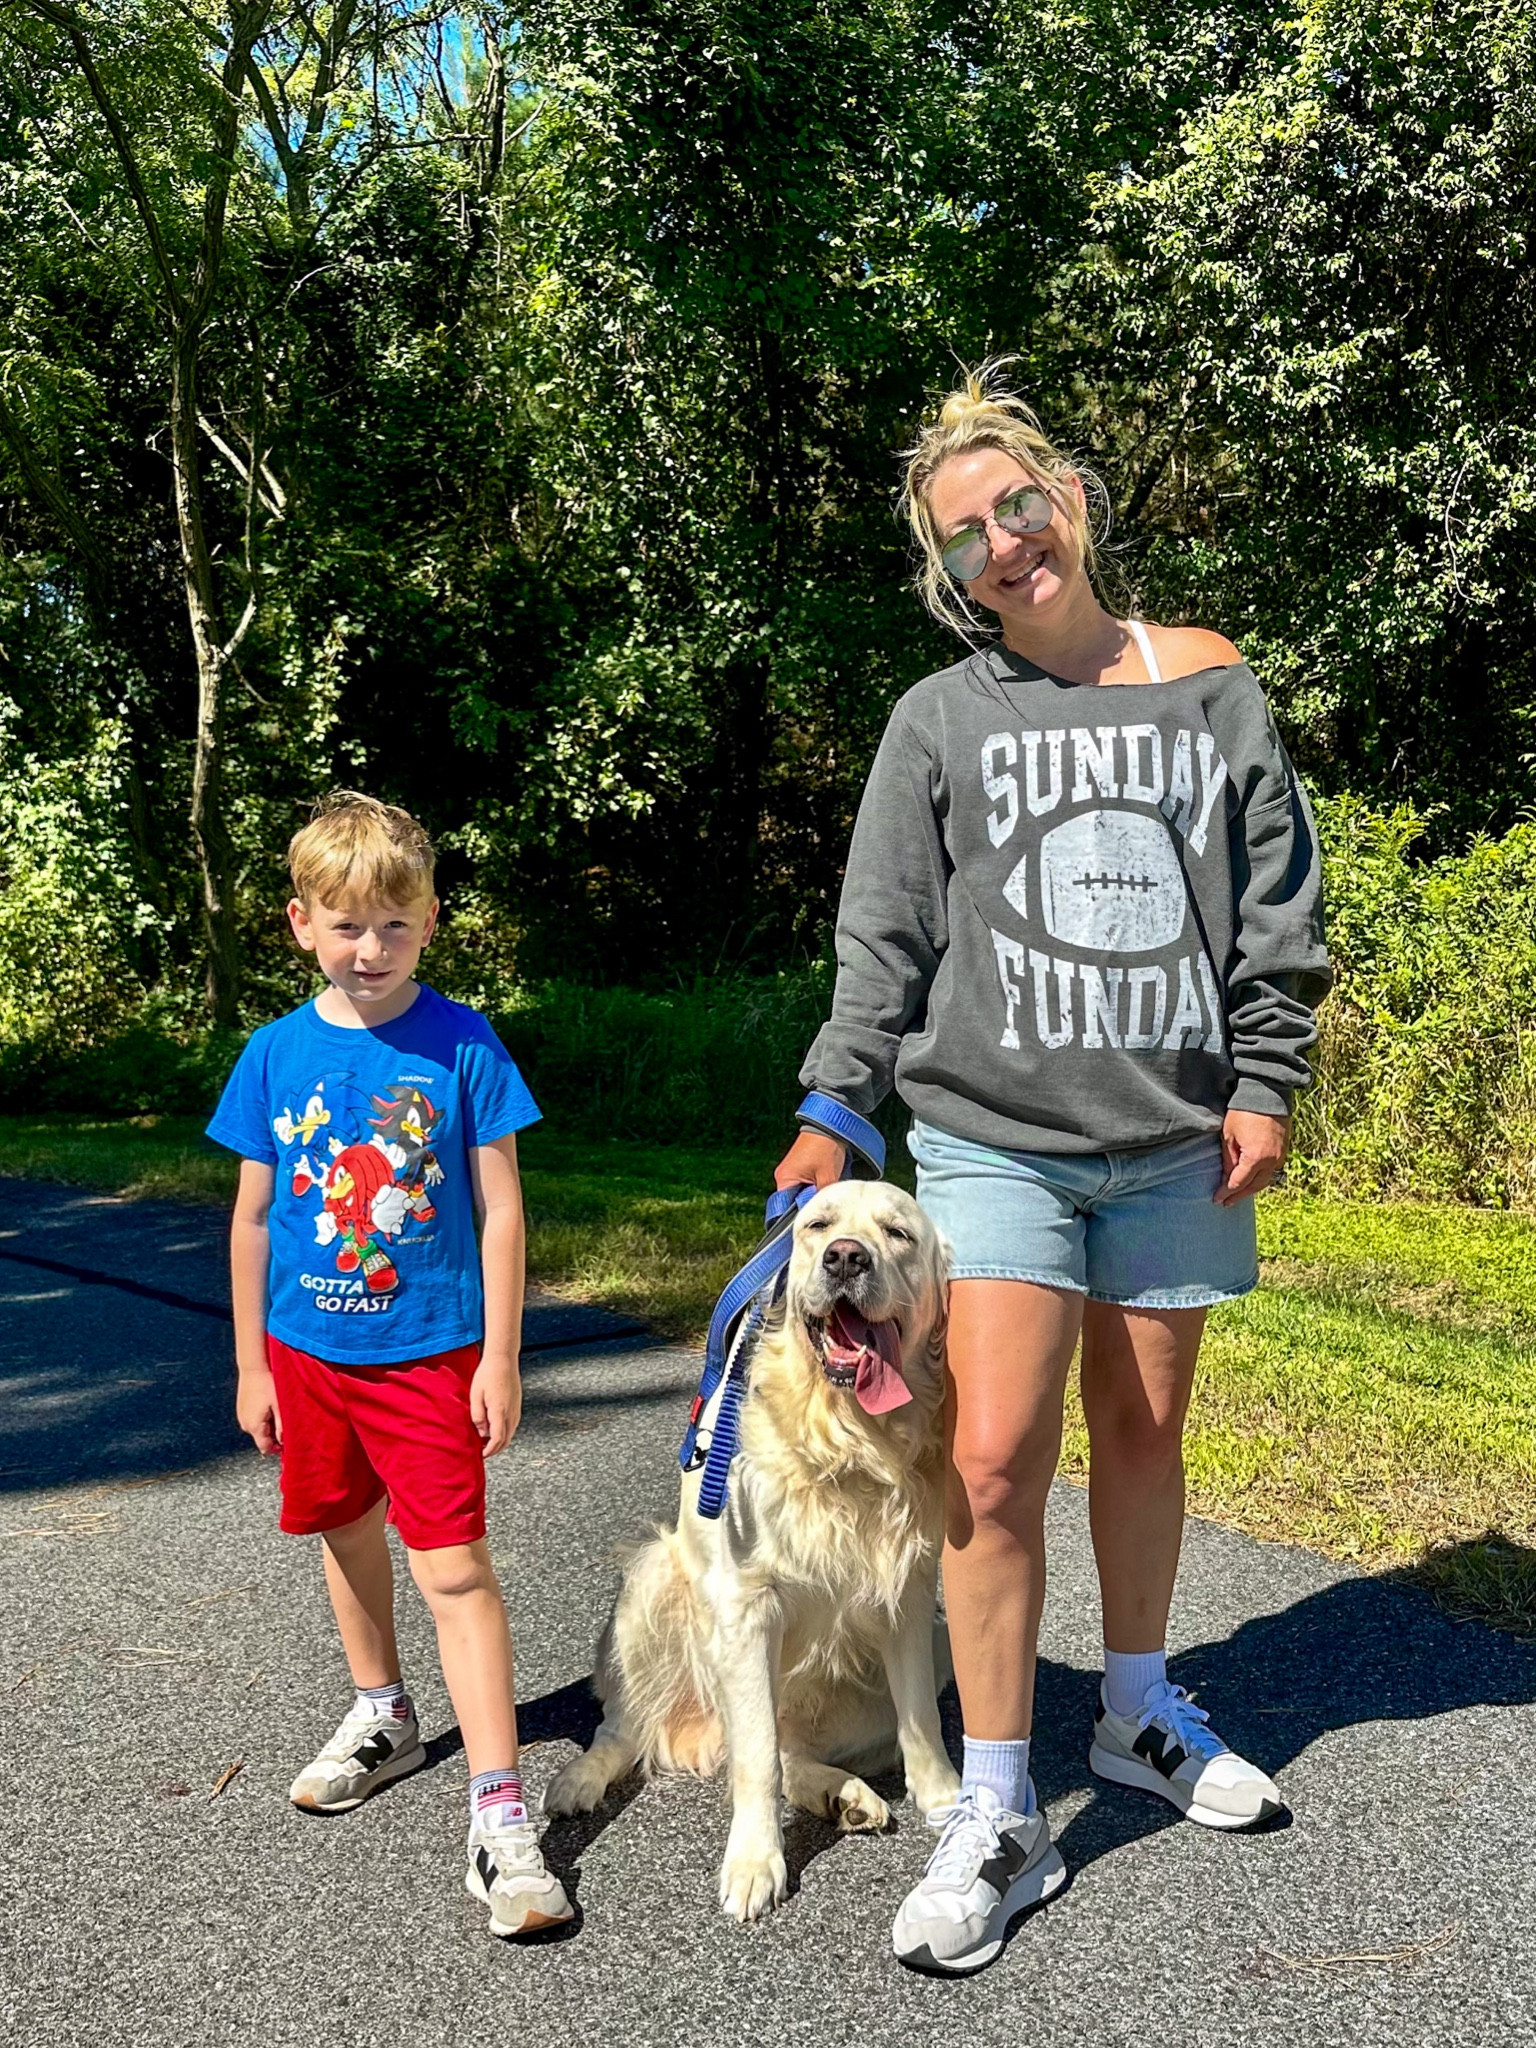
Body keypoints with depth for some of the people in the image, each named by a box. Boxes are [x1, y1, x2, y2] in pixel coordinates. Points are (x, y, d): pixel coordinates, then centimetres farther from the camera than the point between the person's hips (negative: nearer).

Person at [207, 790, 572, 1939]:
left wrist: (500, 1354, -9)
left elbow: (499, 1208, -7)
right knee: (349, 1535, 20)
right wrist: (252, 1364, 8)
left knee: (453, 1565, -6)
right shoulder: (277, 1054, -2)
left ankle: (499, 1813, -2)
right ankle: (383, 1717, 43)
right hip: (309, 1348, 4)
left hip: (430, 1348, -4)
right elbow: (254, 1216, 6)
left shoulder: (462, 1043, -10)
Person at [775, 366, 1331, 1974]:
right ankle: (996, 1823, 4)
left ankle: (1137, 1713, 37)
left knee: (1142, 1433, 13)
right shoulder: (939, 720, 0)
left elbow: (1280, 911, 8)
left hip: (1174, 1146, 2)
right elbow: (882, 941, 2)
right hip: (996, 1140, -2)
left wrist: (1264, 1085, 2)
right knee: (992, 1458, -9)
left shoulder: (1211, 688, 5)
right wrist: (834, 1111, -1)